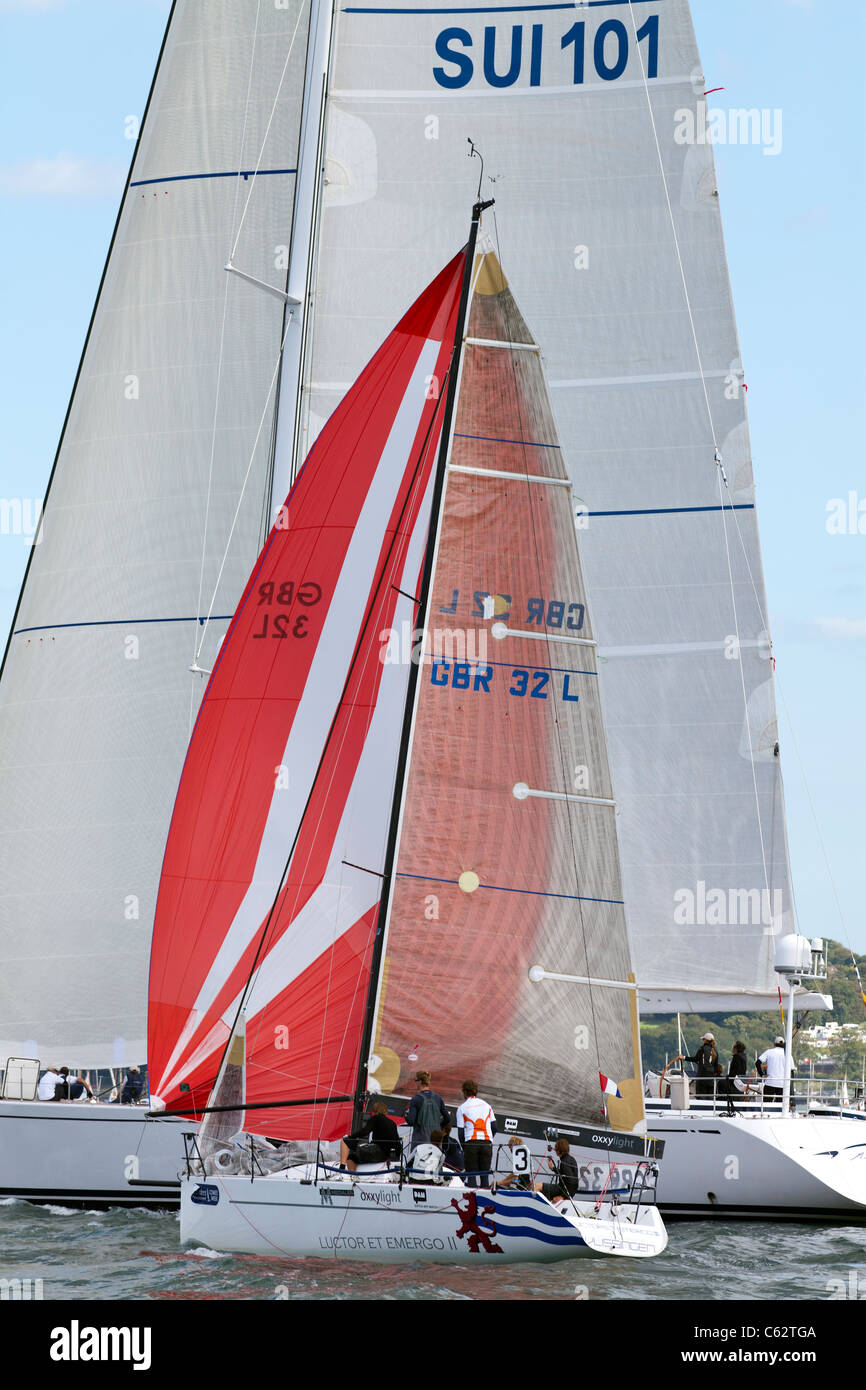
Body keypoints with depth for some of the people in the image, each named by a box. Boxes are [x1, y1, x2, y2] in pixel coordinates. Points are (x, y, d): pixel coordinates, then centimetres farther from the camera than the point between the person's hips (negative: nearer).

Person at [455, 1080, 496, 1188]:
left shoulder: (462, 1108, 4)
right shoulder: (486, 1105, 14)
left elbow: (461, 1131, 2)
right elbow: (494, 1127, 12)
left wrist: (464, 1147, 12)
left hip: (471, 1142, -3)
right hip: (487, 1143, 3)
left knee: (471, 1175, -1)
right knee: (484, 1175, 6)